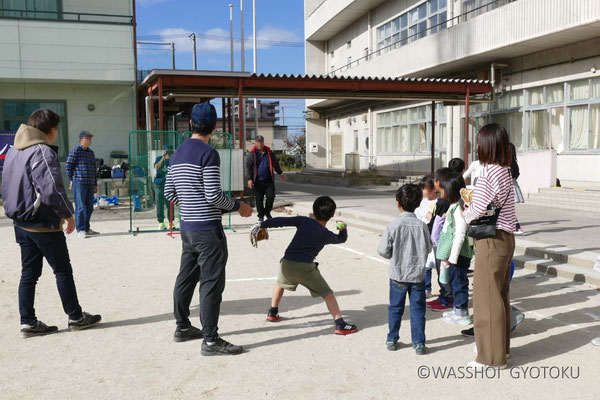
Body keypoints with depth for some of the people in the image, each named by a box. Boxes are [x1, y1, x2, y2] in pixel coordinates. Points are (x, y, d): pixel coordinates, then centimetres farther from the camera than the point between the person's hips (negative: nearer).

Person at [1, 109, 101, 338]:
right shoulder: (43, 152, -18)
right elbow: (52, 190, -24)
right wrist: (68, 214, -13)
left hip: (21, 223, 8)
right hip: (43, 224, -8)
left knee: (29, 274, 11)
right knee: (63, 271, 3)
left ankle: (28, 323, 14)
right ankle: (76, 318, 13)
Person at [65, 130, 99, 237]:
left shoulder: (91, 152, 19)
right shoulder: (75, 150, -3)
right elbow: (68, 166, -5)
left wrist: (95, 184, 21)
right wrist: (72, 180, -5)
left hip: (90, 183, 7)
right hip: (79, 183, -7)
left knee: (89, 207, 10)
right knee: (80, 207, -5)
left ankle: (86, 229, 19)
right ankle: (80, 230, -1)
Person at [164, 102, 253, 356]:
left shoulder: (177, 154, 11)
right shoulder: (208, 154, -14)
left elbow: (169, 193, 16)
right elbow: (214, 195, -17)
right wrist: (238, 206, -4)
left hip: (187, 227, 9)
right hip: (208, 229, -9)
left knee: (186, 278, 18)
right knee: (212, 283, -4)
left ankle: (183, 327, 31)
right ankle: (210, 341, 0)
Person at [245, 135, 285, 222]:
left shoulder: (269, 152, 10)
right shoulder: (252, 154, 1)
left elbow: (275, 164, 20)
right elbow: (248, 167, -1)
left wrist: (281, 173, 25)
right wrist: (250, 179, -11)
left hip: (269, 180, 2)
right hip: (258, 181, -2)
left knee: (271, 196, -4)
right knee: (259, 199, 1)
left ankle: (267, 212, 19)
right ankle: (261, 215, 15)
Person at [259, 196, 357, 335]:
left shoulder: (304, 221, 8)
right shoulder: (328, 235, 9)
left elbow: (282, 221, 2)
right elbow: (342, 238, 32)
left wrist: (261, 224, 3)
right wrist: (343, 228, 22)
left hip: (286, 264, 3)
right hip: (305, 267, -3)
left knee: (281, 283, 35)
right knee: (327, 294, 8)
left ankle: (272, 312, 45)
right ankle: (340, 324, -1)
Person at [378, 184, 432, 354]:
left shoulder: (393, 226, -13)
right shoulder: (422, 225, -8)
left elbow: (383, 251, -9)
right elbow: (428, 249, 3)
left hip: (398, 275, -1)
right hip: (418, 275, 1)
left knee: (395, 308, 13)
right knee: (418, 309, 8)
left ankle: (392, 340, 23)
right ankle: (419, 343, 11)